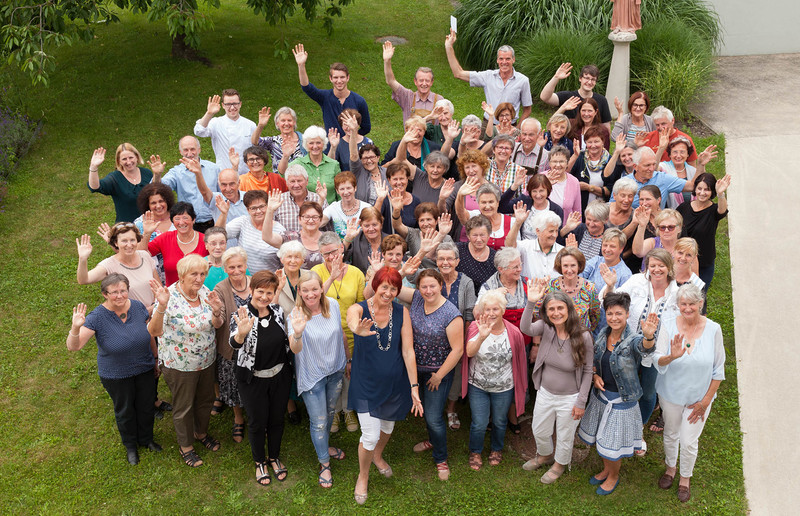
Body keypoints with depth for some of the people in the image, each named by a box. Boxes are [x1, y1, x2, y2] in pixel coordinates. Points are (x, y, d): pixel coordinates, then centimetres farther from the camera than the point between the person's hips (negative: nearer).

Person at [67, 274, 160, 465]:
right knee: (124, 411, 19)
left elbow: (149, 334, 3)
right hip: (116, 376, -3)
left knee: (146, 406, 21)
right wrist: (76, 328, -49)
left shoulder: (138, 307, -13)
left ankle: (146, 439, 49)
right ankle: (130, 445, 46)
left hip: (144, 370, 3)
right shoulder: (97, 317, -24)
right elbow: (73, 347, -29)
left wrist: (156, 358, 11)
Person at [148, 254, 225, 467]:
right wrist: (161, 307, -49)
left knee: (205, 400, 24)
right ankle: (186, 446, 37)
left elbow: (217, 325, 0)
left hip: (206, 361, 5)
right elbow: (154, 331, -33)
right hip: (180, 365, -5)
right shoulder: (170, 297, -24)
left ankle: (201, 433, 50)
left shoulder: (205, 292, -7)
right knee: (183, 407, 14)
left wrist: (216, 313, -22)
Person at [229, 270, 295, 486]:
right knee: (257, 422, 13)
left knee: (277, 419, 18)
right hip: (253, 380, -3)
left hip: (280, 376, 4)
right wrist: (241, 333, -57)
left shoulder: (278, 311, -5)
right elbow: (234, 343, -38)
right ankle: (260, 462, 37)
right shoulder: (241, 315, -18)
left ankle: (274, 457, 42)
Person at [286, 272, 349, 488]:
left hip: (335, 371, 4)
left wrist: (348, 359, 13)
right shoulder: (297, 315, -23)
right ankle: (324, 463, 27)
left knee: (329, 412, 24)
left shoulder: (333, 305, -11)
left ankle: (323, 446, 51)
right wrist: (297, 334, -57)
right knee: (318, 421, 5)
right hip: (312, 376, -4)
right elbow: (295, 349, -36)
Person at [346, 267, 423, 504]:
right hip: (366, 382, -3)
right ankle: (363, 476, 28)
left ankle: (378, 456, 56)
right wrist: (358, 329, -67)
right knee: (370, 436, -3)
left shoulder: (402, 312, -9)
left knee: (387, 425, 23)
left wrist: (414, 387, -14)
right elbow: (353, 321, -42)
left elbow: (408, 351, -10)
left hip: (395, 382, 3)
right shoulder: (359, 309, -16)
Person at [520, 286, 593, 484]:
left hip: (569, 398, -3)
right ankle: (545, 455, 57)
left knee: (565, 437, 20)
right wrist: (531, 303, -50)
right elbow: (526, 329, -37)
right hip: (545, 393, 3)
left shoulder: (583, 337, -21)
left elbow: (587, 371, -12)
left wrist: (581, 402, -10)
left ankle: (560, 464, 51)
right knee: (539, 431, 25)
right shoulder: (546, 327, -15)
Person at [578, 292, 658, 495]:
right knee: (600, 437, 23)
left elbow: (645, 348, -48)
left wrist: (649, 336, -70)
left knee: (613, 443, 10)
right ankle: (606, 469, 49)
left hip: (621, 400, -5)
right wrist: (595, 375, -10)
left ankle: (613, 477, 39)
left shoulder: (632, 339, -24)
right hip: (600, 393, 6)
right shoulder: (603, 334, -6)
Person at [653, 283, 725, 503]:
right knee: (670, 434, 21)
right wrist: (671, 357, -46)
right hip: (671, 393, 1)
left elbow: (718, 369, -7)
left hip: (699, 397, -1)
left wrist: (705, 401, -6)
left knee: (688, 441, 8)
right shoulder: (668, 326, -16)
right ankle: (671, 467, 49)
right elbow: (657, 361, -22)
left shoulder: (713, 329, -16)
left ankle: (685, 478, 36)